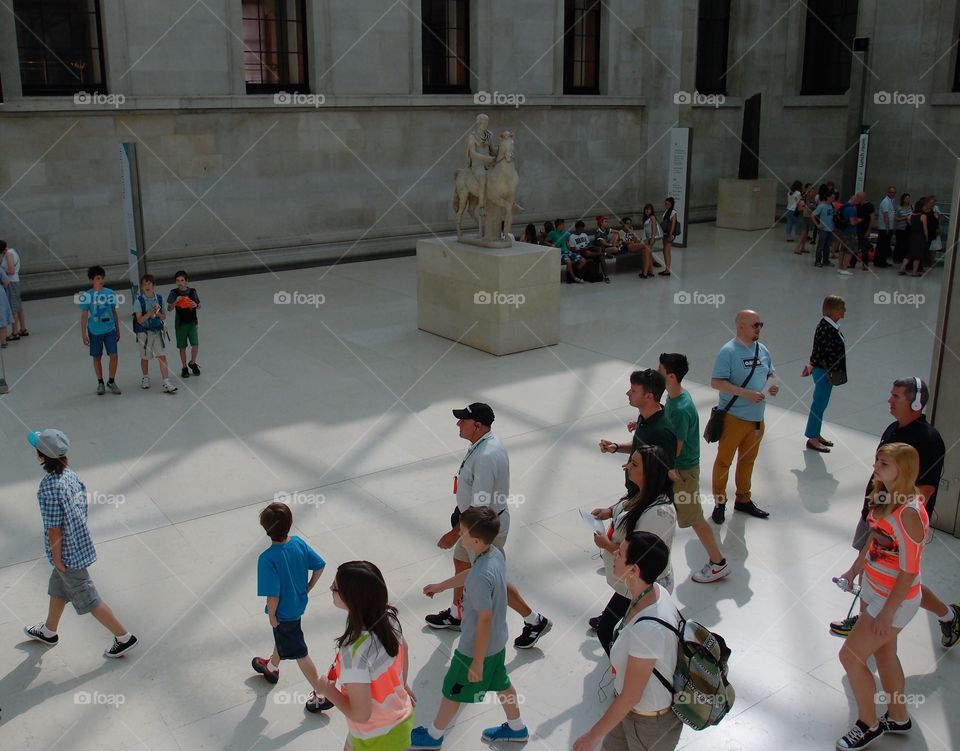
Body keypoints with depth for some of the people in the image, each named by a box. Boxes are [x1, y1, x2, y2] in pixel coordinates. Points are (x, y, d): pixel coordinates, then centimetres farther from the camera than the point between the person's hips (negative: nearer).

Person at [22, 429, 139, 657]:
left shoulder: (49, 488, -29)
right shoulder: (71, 475, -5)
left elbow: (54, 528, -23)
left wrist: (56, 558, -12)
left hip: (67, 553, -8)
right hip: (80, 542, 8)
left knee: (88, 599, 6)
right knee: (57, 589, 27)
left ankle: (124, 637, 14)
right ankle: (48, 632, 48)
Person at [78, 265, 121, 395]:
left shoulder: (110, 293, -2)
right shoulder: (87, 296, -8)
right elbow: (84, 316, -4)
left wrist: (118, 330, 12)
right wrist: (84, 334, -7)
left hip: (110, 330, 1)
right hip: (94, 332, -1)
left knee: (114, 355, -6)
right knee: (97, 358, 10)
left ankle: (111, 382, 13)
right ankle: (100, 383, 25)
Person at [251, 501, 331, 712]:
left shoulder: (267, 558, -33)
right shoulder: (299, 543, -15)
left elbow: (273, 595, -29)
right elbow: (320, 566, -5)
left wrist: (271, 616, -11)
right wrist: (307, 589, 10)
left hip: (283, 612, -7)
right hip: (298, 604, 7)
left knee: (298, 652, 11)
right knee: (282, 638, 33)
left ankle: (322, 695, 22)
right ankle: (272, 668, 61)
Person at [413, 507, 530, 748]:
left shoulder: (482, 577, -37)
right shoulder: (495, 553, -10)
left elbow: (484, 621, -28)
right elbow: (469, 574, 11)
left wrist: (477, 663, -17)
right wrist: (440, 586, 24)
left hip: (477, 647, -8)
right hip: (498, 641, 8)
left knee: (452, 691, 15)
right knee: (501, 683, 28)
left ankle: (433, 736, 37)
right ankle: (516, 728, 47)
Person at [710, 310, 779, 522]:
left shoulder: (763, 350, 7)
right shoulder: (728, 351, -15)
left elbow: (769, 375, 20)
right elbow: (716, 382, -19)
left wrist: (773, 386, -4)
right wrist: (745, 393, -25)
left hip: (757, 417, 7)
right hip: (734, 417, -7)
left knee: (748, 460, 19)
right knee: (724, 460, 5)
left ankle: (743, 499, 35)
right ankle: (719, 503, 19)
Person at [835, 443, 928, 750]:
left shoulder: (908, 514, -30)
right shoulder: (883, 498, -4)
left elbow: (909, 571, -24)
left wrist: (886, 614, -19)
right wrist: (855, 568, 22)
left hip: (895, 600, -8)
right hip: (873, 589, 8)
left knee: (850, 656, -1)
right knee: (884, 653, 22)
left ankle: (869, 724, 20)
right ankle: (898, 717, 42)